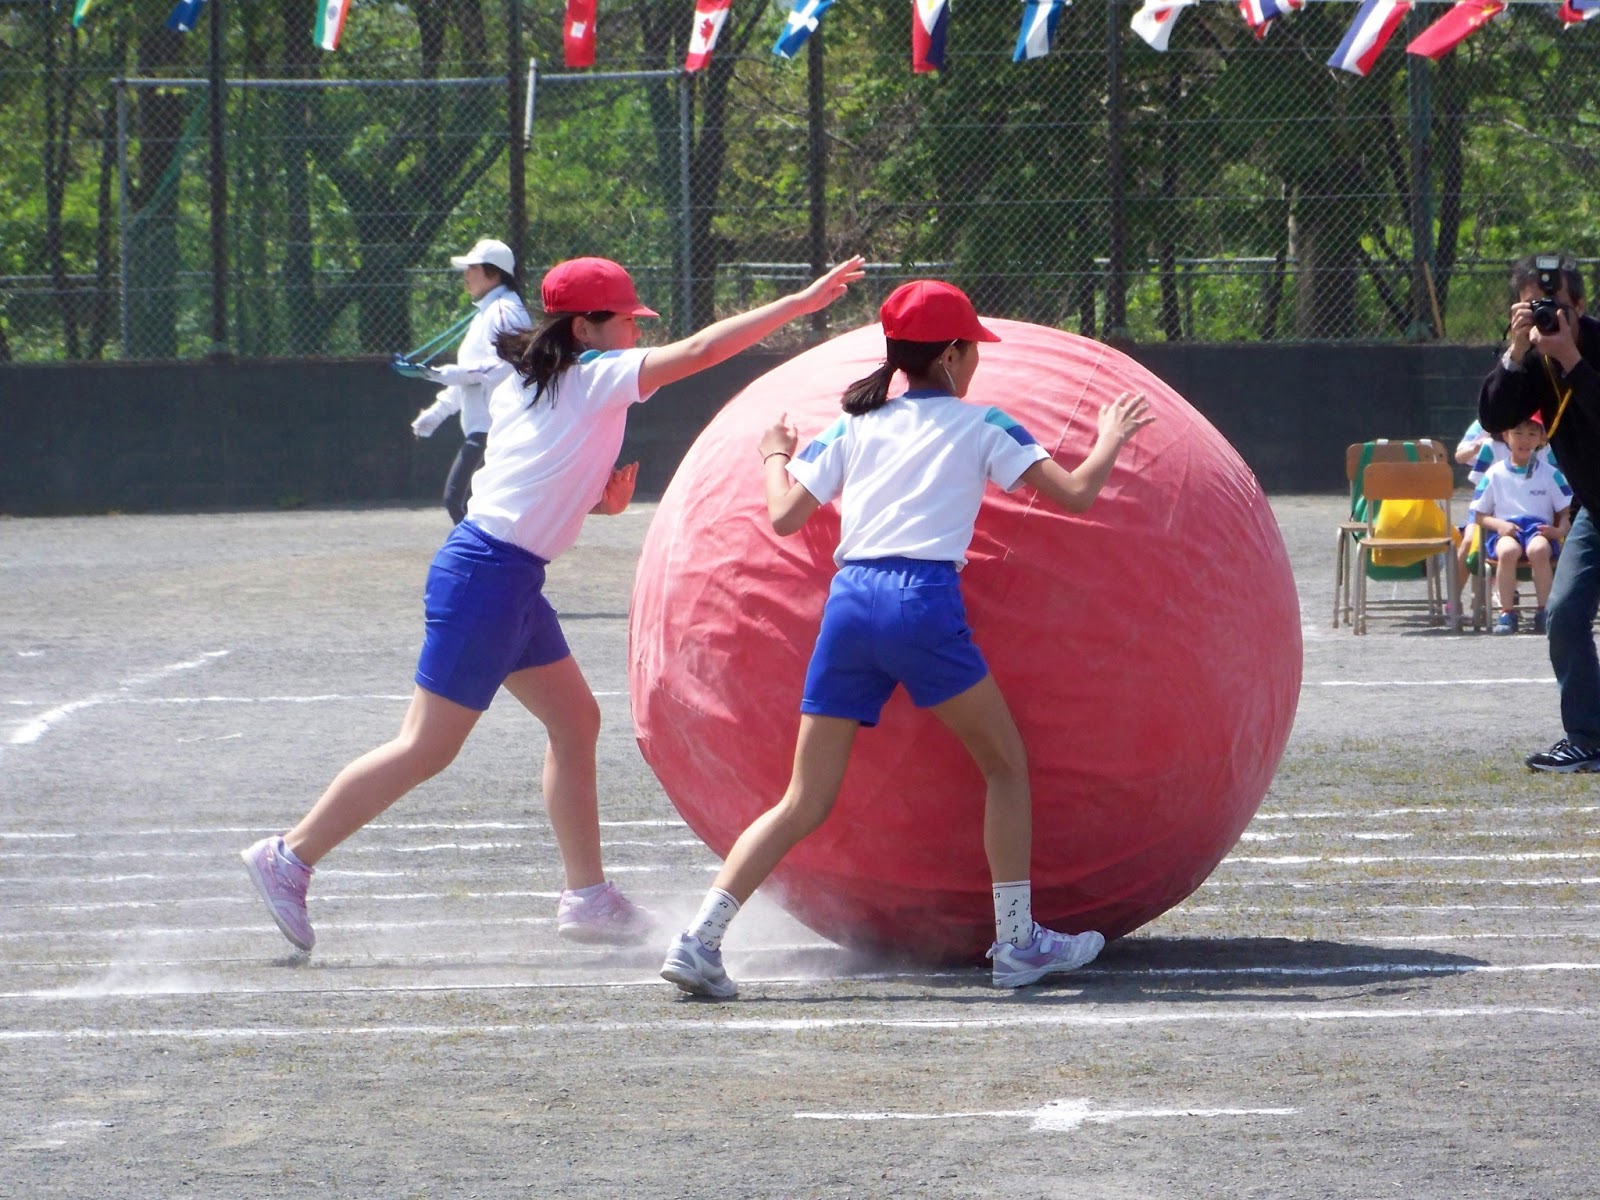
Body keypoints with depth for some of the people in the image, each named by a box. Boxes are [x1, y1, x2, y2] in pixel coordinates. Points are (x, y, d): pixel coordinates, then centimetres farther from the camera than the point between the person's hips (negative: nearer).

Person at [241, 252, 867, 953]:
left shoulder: (523, 387, 13)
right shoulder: (594, 378, -10)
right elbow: (700, 350, -16)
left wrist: (596, 499, 8)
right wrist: (802, 303, -14)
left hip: (511, 579, 10)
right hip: (489, 576, -10)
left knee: (575, 722, 13)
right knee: (427, 748, -5)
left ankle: (586, 898, 15)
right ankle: (289, 858, 0)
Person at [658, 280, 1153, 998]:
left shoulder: (854, 426, 18)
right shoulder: (980, 426, 10)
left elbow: (784, 515, 13)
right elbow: (1076, 494, 6)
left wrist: (775, 459, 34)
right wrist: (1110, 441, 26)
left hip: (848, 602, 4)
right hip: (923, 601, -4)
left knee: (805, 803, 5)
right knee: (1005, 766, 15)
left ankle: (700, 938, -8)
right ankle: (1017, 943, 12)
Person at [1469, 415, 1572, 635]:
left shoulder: (1550, 474, 11)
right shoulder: (1495, 474, 10)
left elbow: (1565, 511, 11)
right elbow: (1479, 515, 11)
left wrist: (1559, 530, -11)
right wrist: (1498, 524, -10)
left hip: (1540, 529, 0)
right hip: (1505, 531, 0)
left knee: (1538, 549, -38)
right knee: (1508, 550, -38)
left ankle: (1543, 612, -28)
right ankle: (1507, 613, -29)